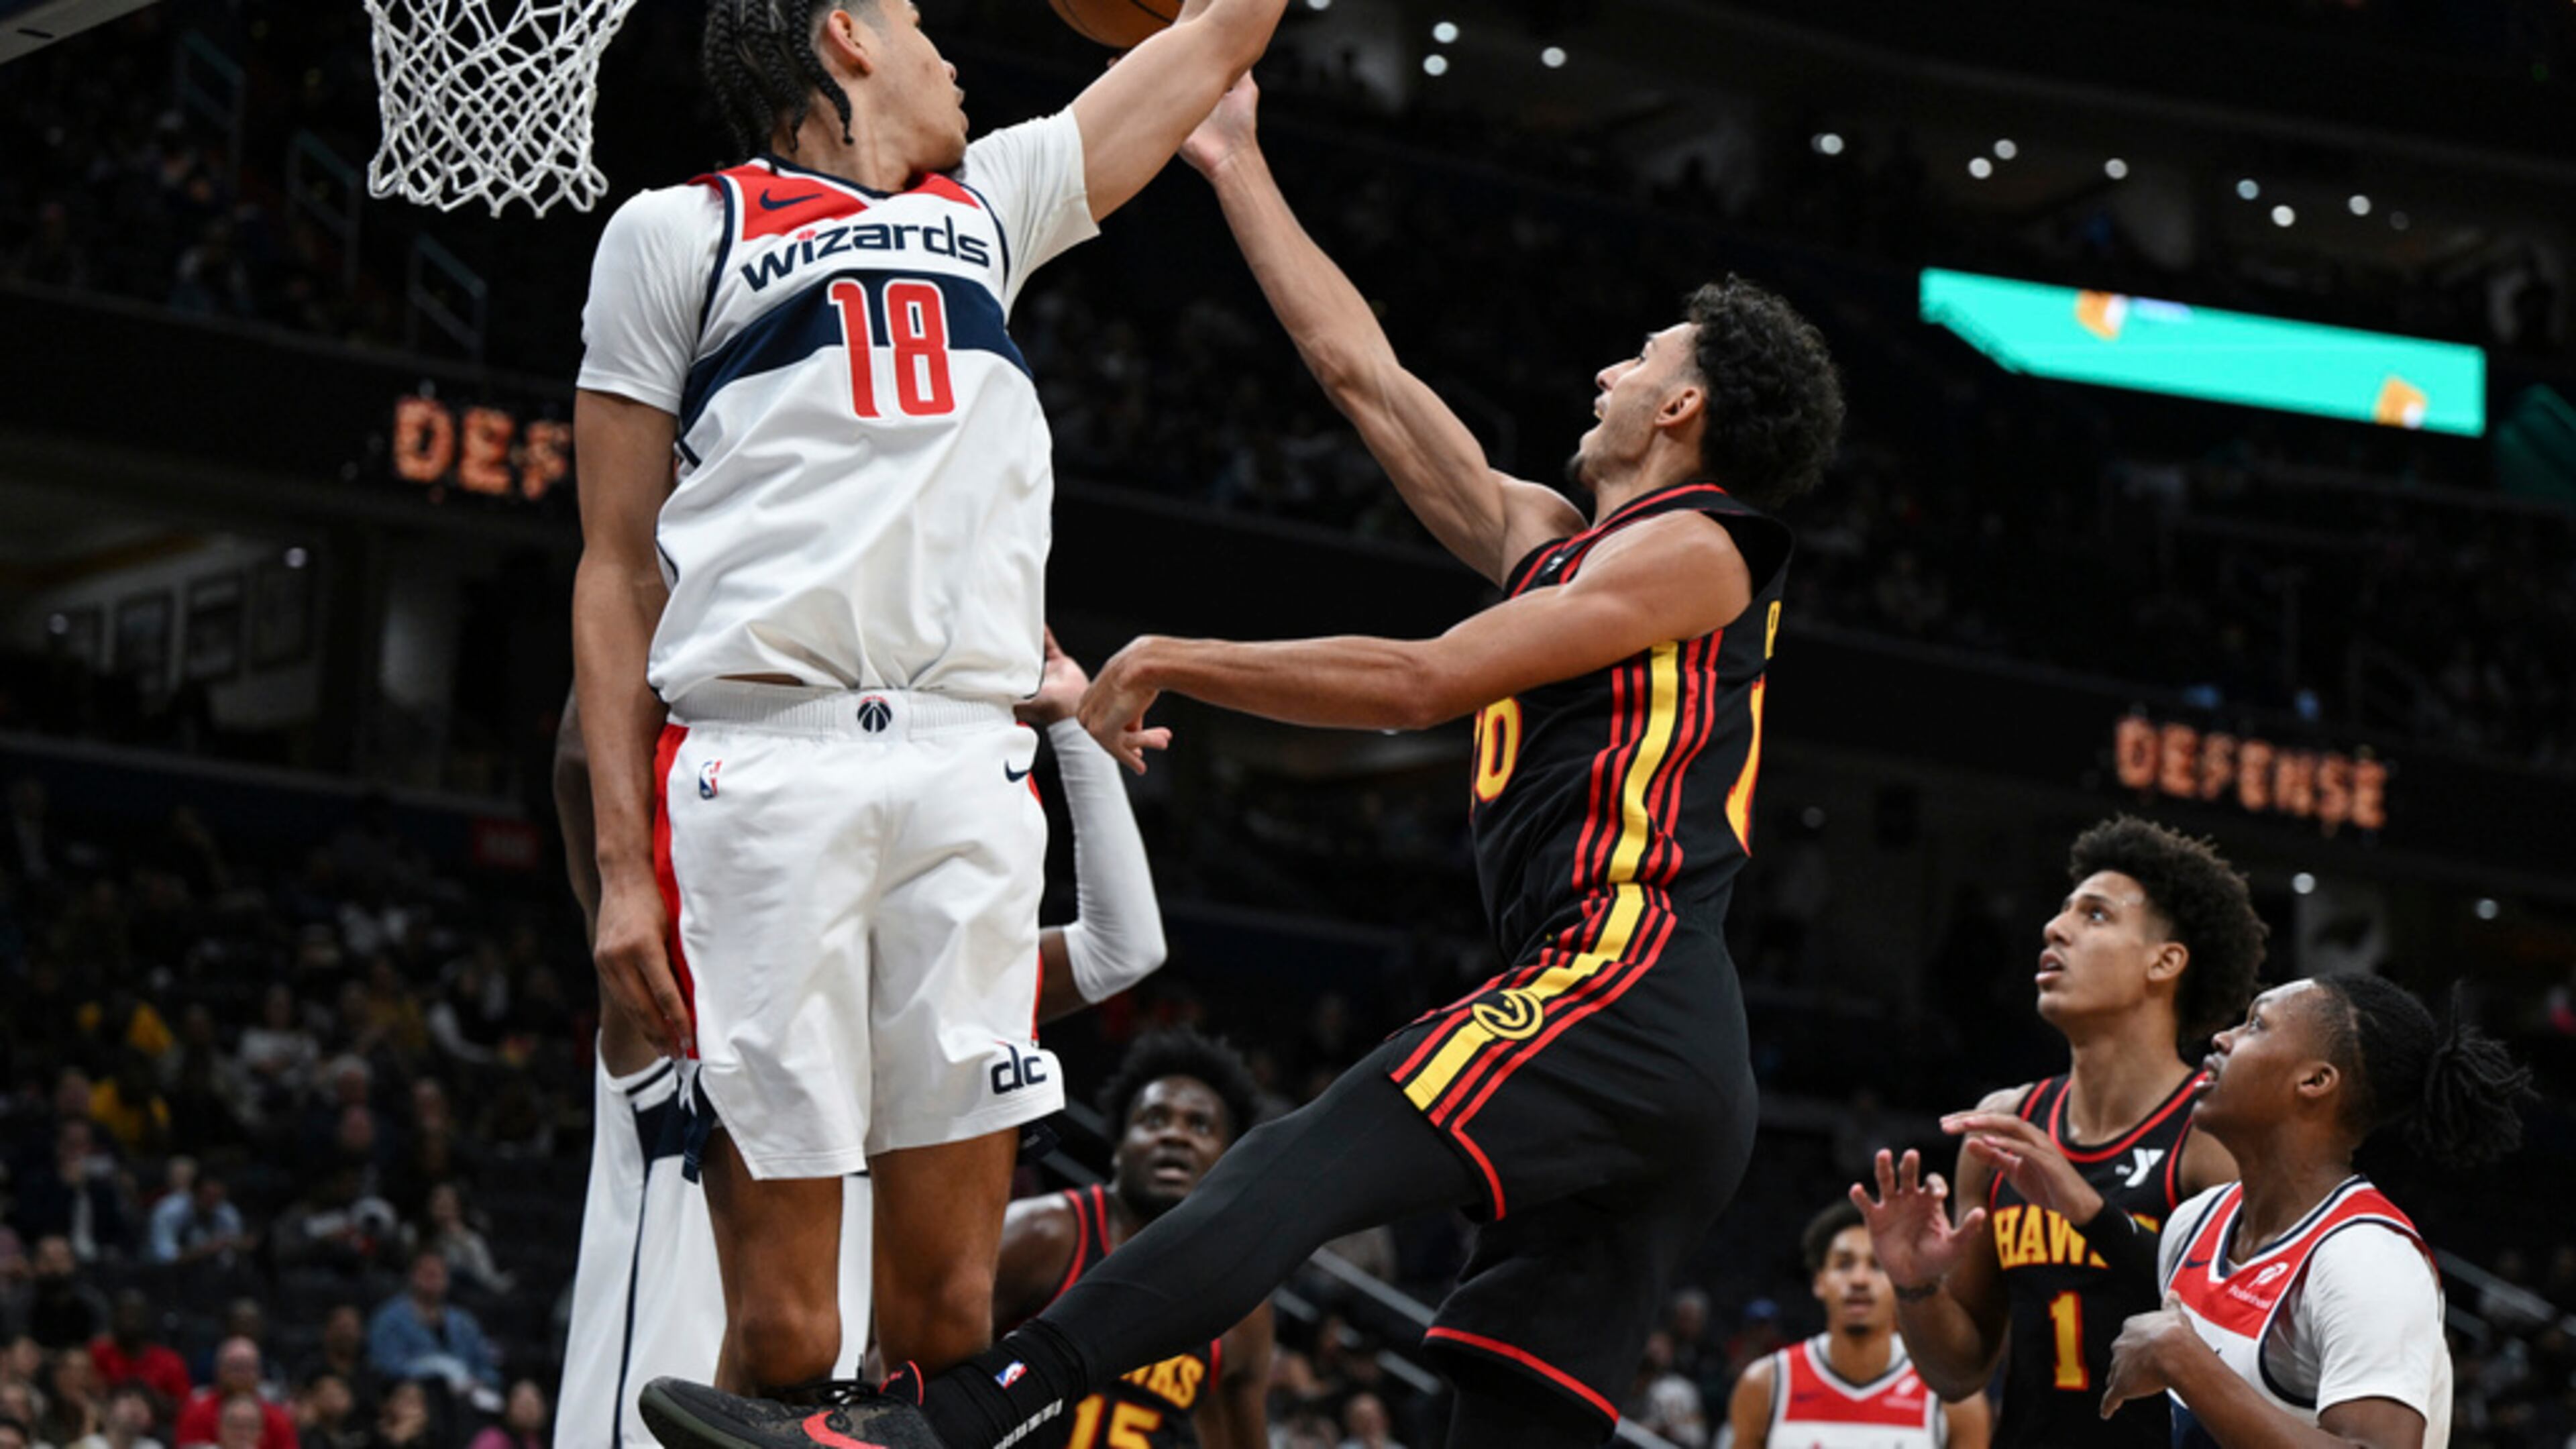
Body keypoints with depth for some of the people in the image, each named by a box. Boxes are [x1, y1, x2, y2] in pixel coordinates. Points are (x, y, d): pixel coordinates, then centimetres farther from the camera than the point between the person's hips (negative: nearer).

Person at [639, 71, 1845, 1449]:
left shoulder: (1691, 546, 3)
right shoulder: (1553, 545, 28)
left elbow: (1422, 682, -6)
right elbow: (1361, 370, 33)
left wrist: (1171, 660, 0)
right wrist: (1235, 167, 37)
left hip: (1620, 989, -10)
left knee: (1285, 1179, -25)